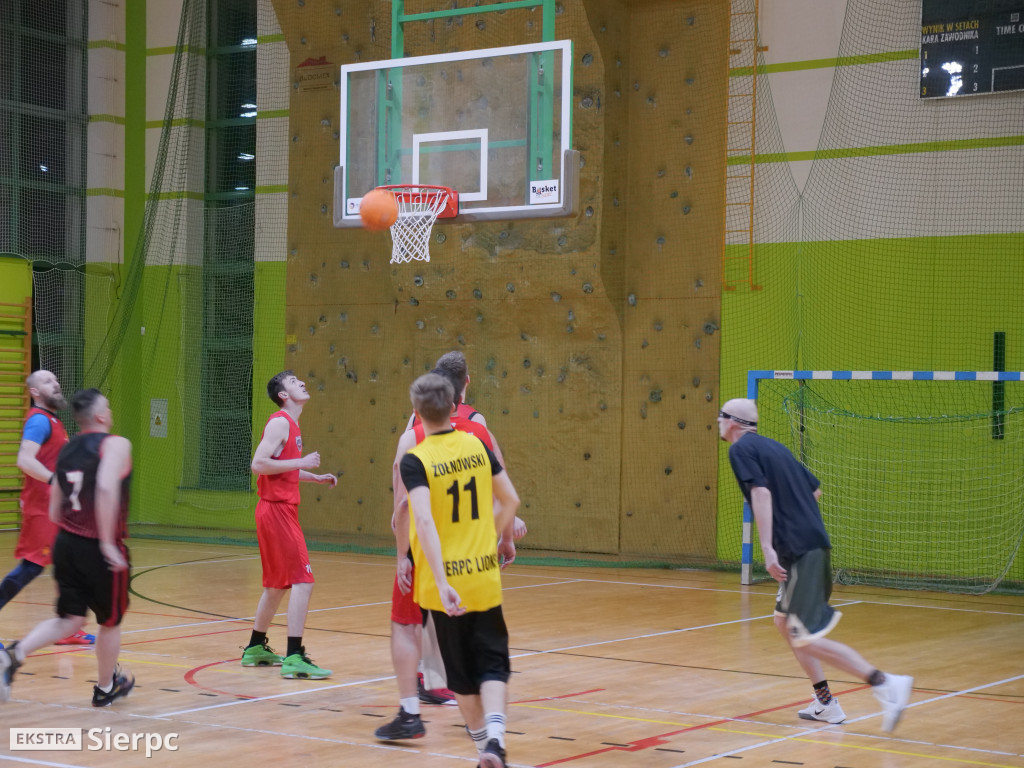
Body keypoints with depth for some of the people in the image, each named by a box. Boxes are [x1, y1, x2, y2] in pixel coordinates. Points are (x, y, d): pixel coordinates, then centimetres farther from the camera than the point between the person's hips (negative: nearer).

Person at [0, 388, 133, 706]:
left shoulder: (66, 451, 13)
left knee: (69, 620, 10)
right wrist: (107, 541, -24)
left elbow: (54, 512, 16)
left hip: (66, 543, 6)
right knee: (111, 621, 15)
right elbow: (106, 488, -27)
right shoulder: (115, 445, -9)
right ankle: (106, 687, 30)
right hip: (99, 549, -6)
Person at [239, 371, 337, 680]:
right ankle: (294, 658, -18)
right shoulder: (280, 423, -13)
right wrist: (301, 462, -20)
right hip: (277, 510, -10)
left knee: (277, 584, 19)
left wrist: (316, 478, 18)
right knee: (302, 580, -15)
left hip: (281, 510, 10)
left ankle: (255, 648, 31)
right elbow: (258, 464, -23)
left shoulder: (290, 424, 17)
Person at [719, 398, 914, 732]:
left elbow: (761, 493, -20)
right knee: (784, 623, 20)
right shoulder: (774, 446, 19)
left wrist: (767, 548, -25)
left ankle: (885, 683, -16)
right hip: (814, 544, 9)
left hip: (799, 551, -9)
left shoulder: (741, 449, -5)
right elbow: (815, 488, 24)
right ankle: (825, 704, 20)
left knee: (806, 640, -10)